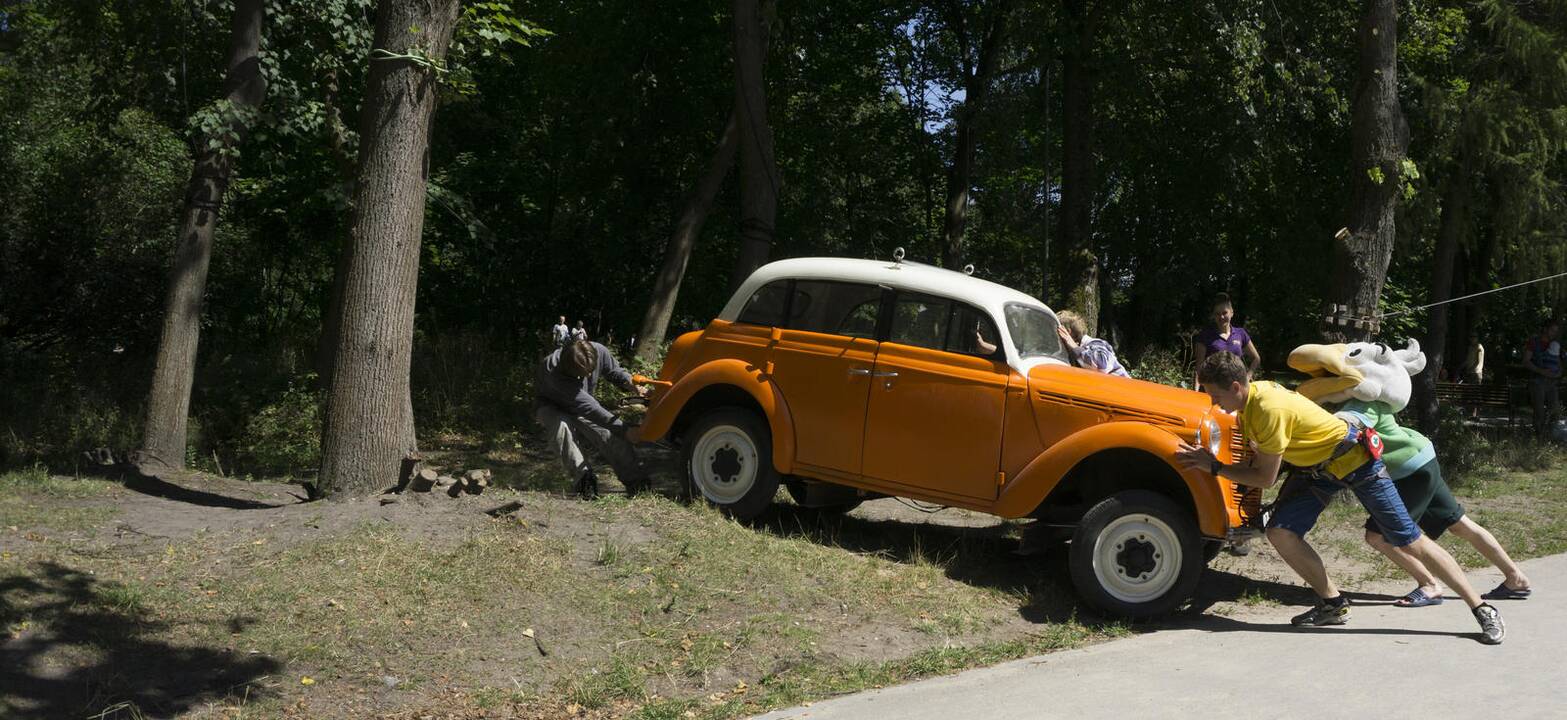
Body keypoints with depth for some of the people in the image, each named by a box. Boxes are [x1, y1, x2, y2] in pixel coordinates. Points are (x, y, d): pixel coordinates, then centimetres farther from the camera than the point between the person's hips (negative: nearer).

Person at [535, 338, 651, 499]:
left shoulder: (598, 351, -26)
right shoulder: (553, 371, -41)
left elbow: (614, 371, -1)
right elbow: (588, 407, -43)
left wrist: (630, 383, -25)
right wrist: (625, 430, -43)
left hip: (580, 411, 4)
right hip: (551, 407, -4)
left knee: (610, 435, -20)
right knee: (561, 425, -38)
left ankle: (637, 480, -16)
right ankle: (584, 477, -29)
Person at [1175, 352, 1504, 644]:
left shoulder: (1269, 409, -33)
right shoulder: (1251, 394, -5)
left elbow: (1265, 478, -25)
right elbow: (1260, 458, 6)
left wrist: (1215, 467, -19)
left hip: (1355, 459, -8)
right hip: (1315, 465, 8)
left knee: (1411, 541, -3)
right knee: (1280, 531, -8)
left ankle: (1483, 610, 10)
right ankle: (1334, 604, 7)